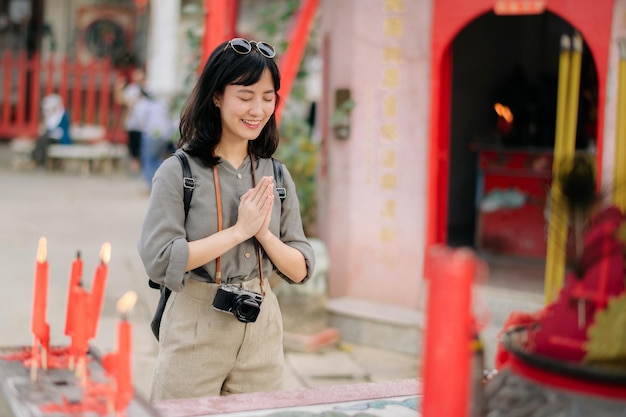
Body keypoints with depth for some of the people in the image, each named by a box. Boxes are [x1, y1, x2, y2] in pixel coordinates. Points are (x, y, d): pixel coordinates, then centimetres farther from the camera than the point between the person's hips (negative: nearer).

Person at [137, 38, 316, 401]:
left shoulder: (276, 176, 5)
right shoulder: (178, 171, -8)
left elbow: (300, 270, 5)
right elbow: (160, 260, -17)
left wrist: (263, 233, -14)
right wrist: (239, 230, -17)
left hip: (262, 331, 4)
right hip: (196, 332, -4)